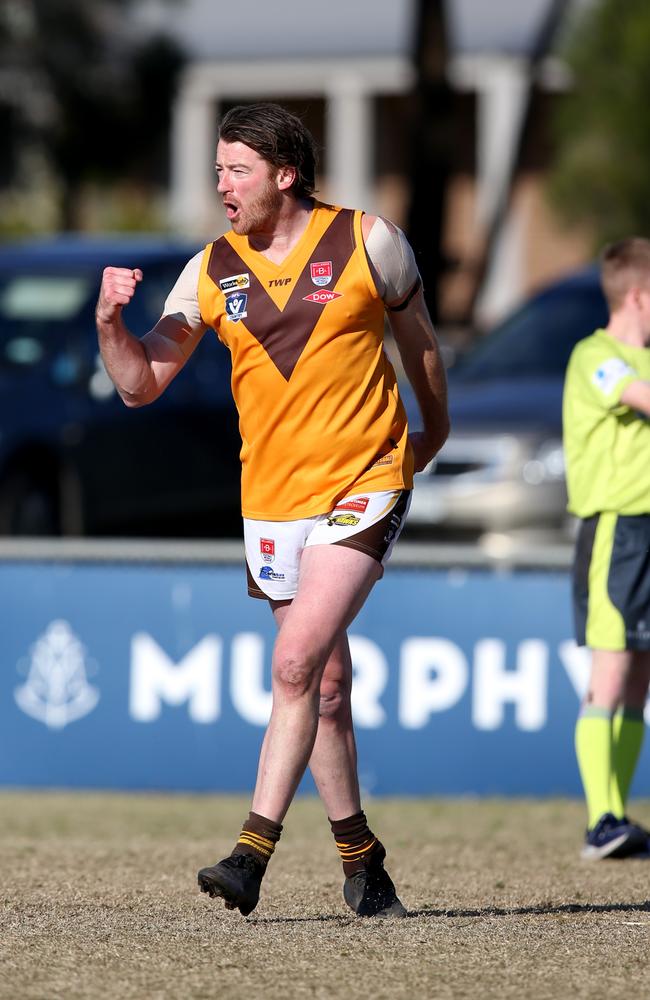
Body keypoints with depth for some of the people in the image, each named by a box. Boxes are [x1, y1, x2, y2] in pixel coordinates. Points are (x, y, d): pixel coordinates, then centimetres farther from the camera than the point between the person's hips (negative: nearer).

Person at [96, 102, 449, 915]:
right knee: (324, 686, 9)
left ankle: (253, 853, -21)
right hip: (272, 502, 4)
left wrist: (432, 436, 24)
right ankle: (359, 859, 22)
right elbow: (140, 385, 4)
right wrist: (112, 322, -14)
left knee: (296, 663, -18)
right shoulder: (211, 271, 3)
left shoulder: (367, 242, -4)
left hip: (363, 487, -4)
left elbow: (419, 342, 13)